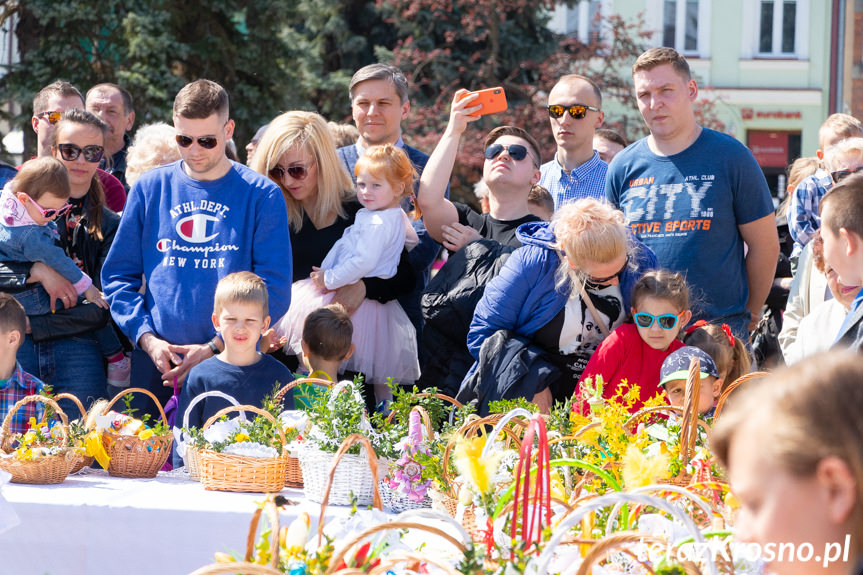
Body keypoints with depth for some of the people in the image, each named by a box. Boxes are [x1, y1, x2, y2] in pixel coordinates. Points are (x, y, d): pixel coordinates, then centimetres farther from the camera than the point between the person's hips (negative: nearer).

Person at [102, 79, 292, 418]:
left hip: (233, 361, -2)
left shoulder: (262, 195, 2)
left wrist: (214, 348, -11)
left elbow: (274, 290, -3)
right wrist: (147, 338, -5)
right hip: (156, 364, 2)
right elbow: (118, 276, 10)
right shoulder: (150, 189, 9)